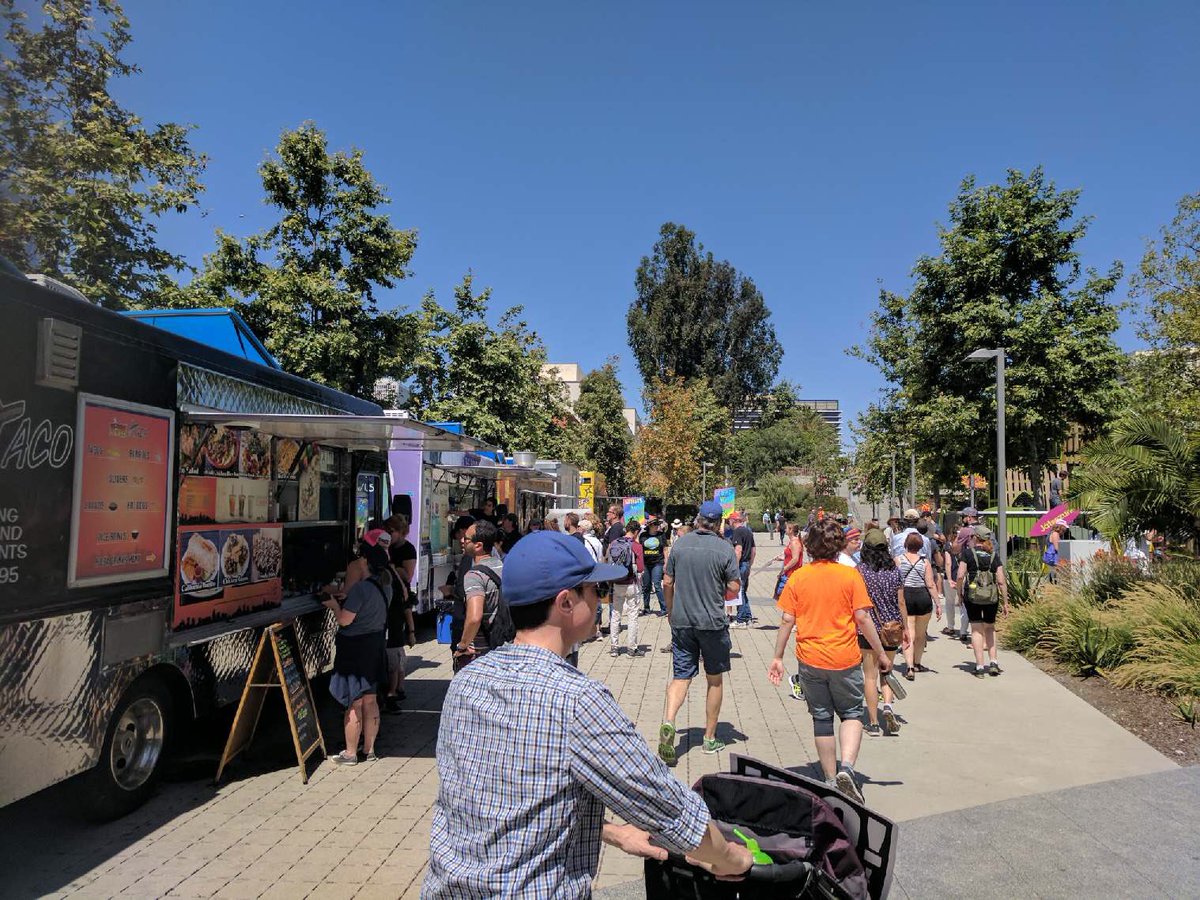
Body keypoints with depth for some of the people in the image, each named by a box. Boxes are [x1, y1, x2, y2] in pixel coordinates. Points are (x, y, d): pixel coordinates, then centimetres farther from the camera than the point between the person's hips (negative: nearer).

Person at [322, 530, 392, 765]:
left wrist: (334, 604, -1)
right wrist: (343, 595, 13)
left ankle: (350, 754, 14)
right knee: (370, 700, 16)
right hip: (376, 644, 8)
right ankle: (369, 750, 26)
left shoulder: (361, 587, -23)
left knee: (354, 703, 3)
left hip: (356, 647, -8)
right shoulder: (386, 584, 2)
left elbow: (344, 619, -19)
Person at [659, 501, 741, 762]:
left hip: (681, 621, 2)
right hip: (713, 623, -2)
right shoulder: (725, 549, -9)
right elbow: (734, 588, -7)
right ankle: (710, 738, 22)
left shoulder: (679, 543, -1)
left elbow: (667, 582, 4)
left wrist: (670, 611, 18)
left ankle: (668, 721, -19)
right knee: (715, 679, 14)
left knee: (680, 677, 7)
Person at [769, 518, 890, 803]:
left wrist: (777, 657, 4)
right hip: (845, 659, -1)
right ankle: (846, 768, -7)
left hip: (810, 661, 2)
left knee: (821, 718, 16)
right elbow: (862, 618, -8)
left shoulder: (798, 577, -3)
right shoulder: (850, 575, -7)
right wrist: (881, 654, 3)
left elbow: (787, 620, -4)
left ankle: (831, 779, 22)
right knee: (852, 714, 15)